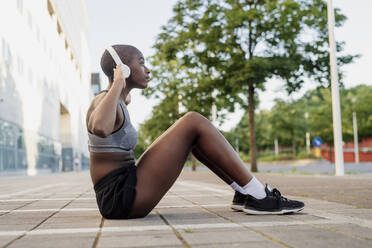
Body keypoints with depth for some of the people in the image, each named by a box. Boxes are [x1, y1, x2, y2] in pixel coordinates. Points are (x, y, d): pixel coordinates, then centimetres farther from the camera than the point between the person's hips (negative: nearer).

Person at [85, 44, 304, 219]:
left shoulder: (117, 105, 16)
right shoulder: (104, 101, -12)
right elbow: (100, 128, -39)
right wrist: (118, 83, -27)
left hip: (124, 194, 10)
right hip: (122, 196, -10)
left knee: (190, 130, 12)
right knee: (194, 122, -13)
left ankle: (244, 193, 9)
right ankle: (259, 196, -10)